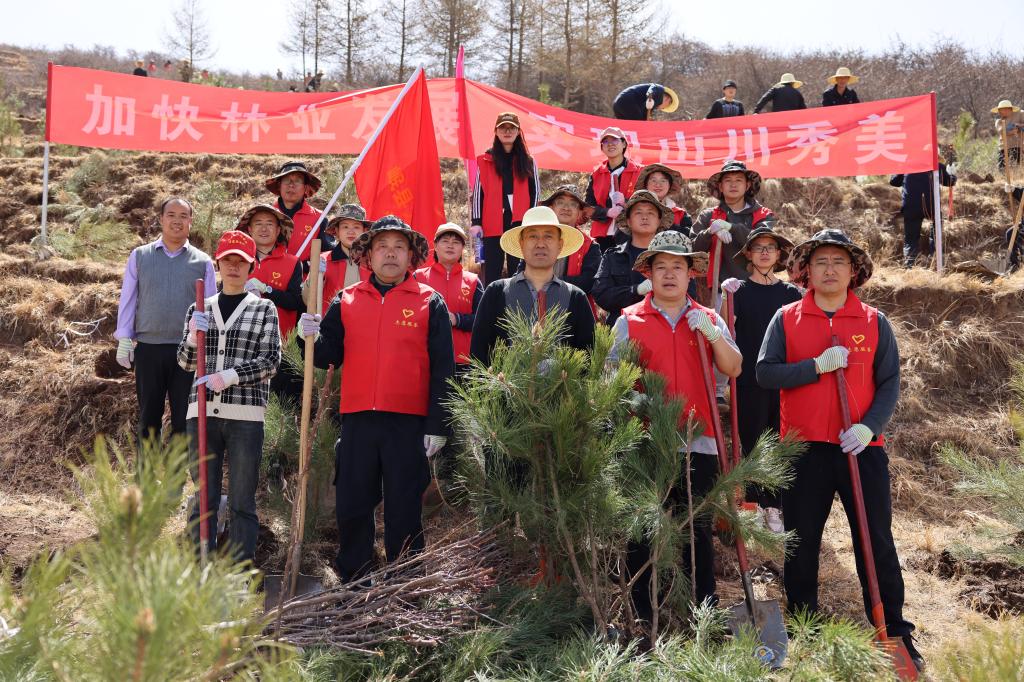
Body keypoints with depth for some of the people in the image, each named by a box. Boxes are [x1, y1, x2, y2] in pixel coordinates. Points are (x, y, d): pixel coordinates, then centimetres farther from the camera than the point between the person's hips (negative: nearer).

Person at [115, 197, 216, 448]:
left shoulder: (203, 262, 7)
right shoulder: (140, 256, 8)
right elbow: (128, 299, 8)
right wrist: (124, 339, 2)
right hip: (148, 348, 1)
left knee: (184, 418, 3)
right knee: (148, 417, 8)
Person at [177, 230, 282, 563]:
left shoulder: (264, 308, 7)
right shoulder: (199, 309, 15)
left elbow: (270, 361, -2)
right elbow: (185, 363, 14)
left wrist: (228, 377, -13)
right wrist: (193, 335, -6)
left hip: (245, 414, -2)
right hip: (202, 412, 3)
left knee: (242, 501, 2)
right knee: (202, 498, 5)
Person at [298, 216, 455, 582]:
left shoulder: (430, 302, 4)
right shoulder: (346, 301, 12)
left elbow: (442, 369, 0)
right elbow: (328, 357, 11)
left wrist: (437, 426, -5)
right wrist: (312, 337, -11)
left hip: (409, 423, -3)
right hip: (357, 419, 3)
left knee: (404, 511, 4)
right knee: (351, 507, 8)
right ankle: (352, 584, 22)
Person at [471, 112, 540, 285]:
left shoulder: (528, 162, 11)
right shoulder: (485, 161, 7)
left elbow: (535, 192, 11)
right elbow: (478, 192, 5)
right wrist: (477, 222, -2)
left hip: (520, 223, 1)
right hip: (493, 224, -1)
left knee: (517, 271, 2)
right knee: (492, 272, 1)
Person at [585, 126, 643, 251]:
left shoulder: (638, 172, 5)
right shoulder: (596, 174, 13)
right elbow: (589, 207, 9)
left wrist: (626, 202, -17)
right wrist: (607, 212, -12)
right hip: (603, 237, 2)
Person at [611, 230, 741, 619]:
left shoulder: (708, 320, 11)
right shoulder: (630, 320, 5)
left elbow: (733, 369, -1)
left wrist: (712, 333, -14)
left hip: (698, 442, 2)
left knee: (699, 532, 9)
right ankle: (643, 615, 15)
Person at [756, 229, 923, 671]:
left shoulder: (874, 322, 6)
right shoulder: (786, 318, 4)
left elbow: (890, 384, 2)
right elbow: (765, 373, -6)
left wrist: (869, 426, -13)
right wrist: (817, 366, -16)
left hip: (862, 447, 0)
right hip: (804, 447, 0)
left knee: (877, 542, 5)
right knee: (801, 544, 8)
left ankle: (895, 634, 17)